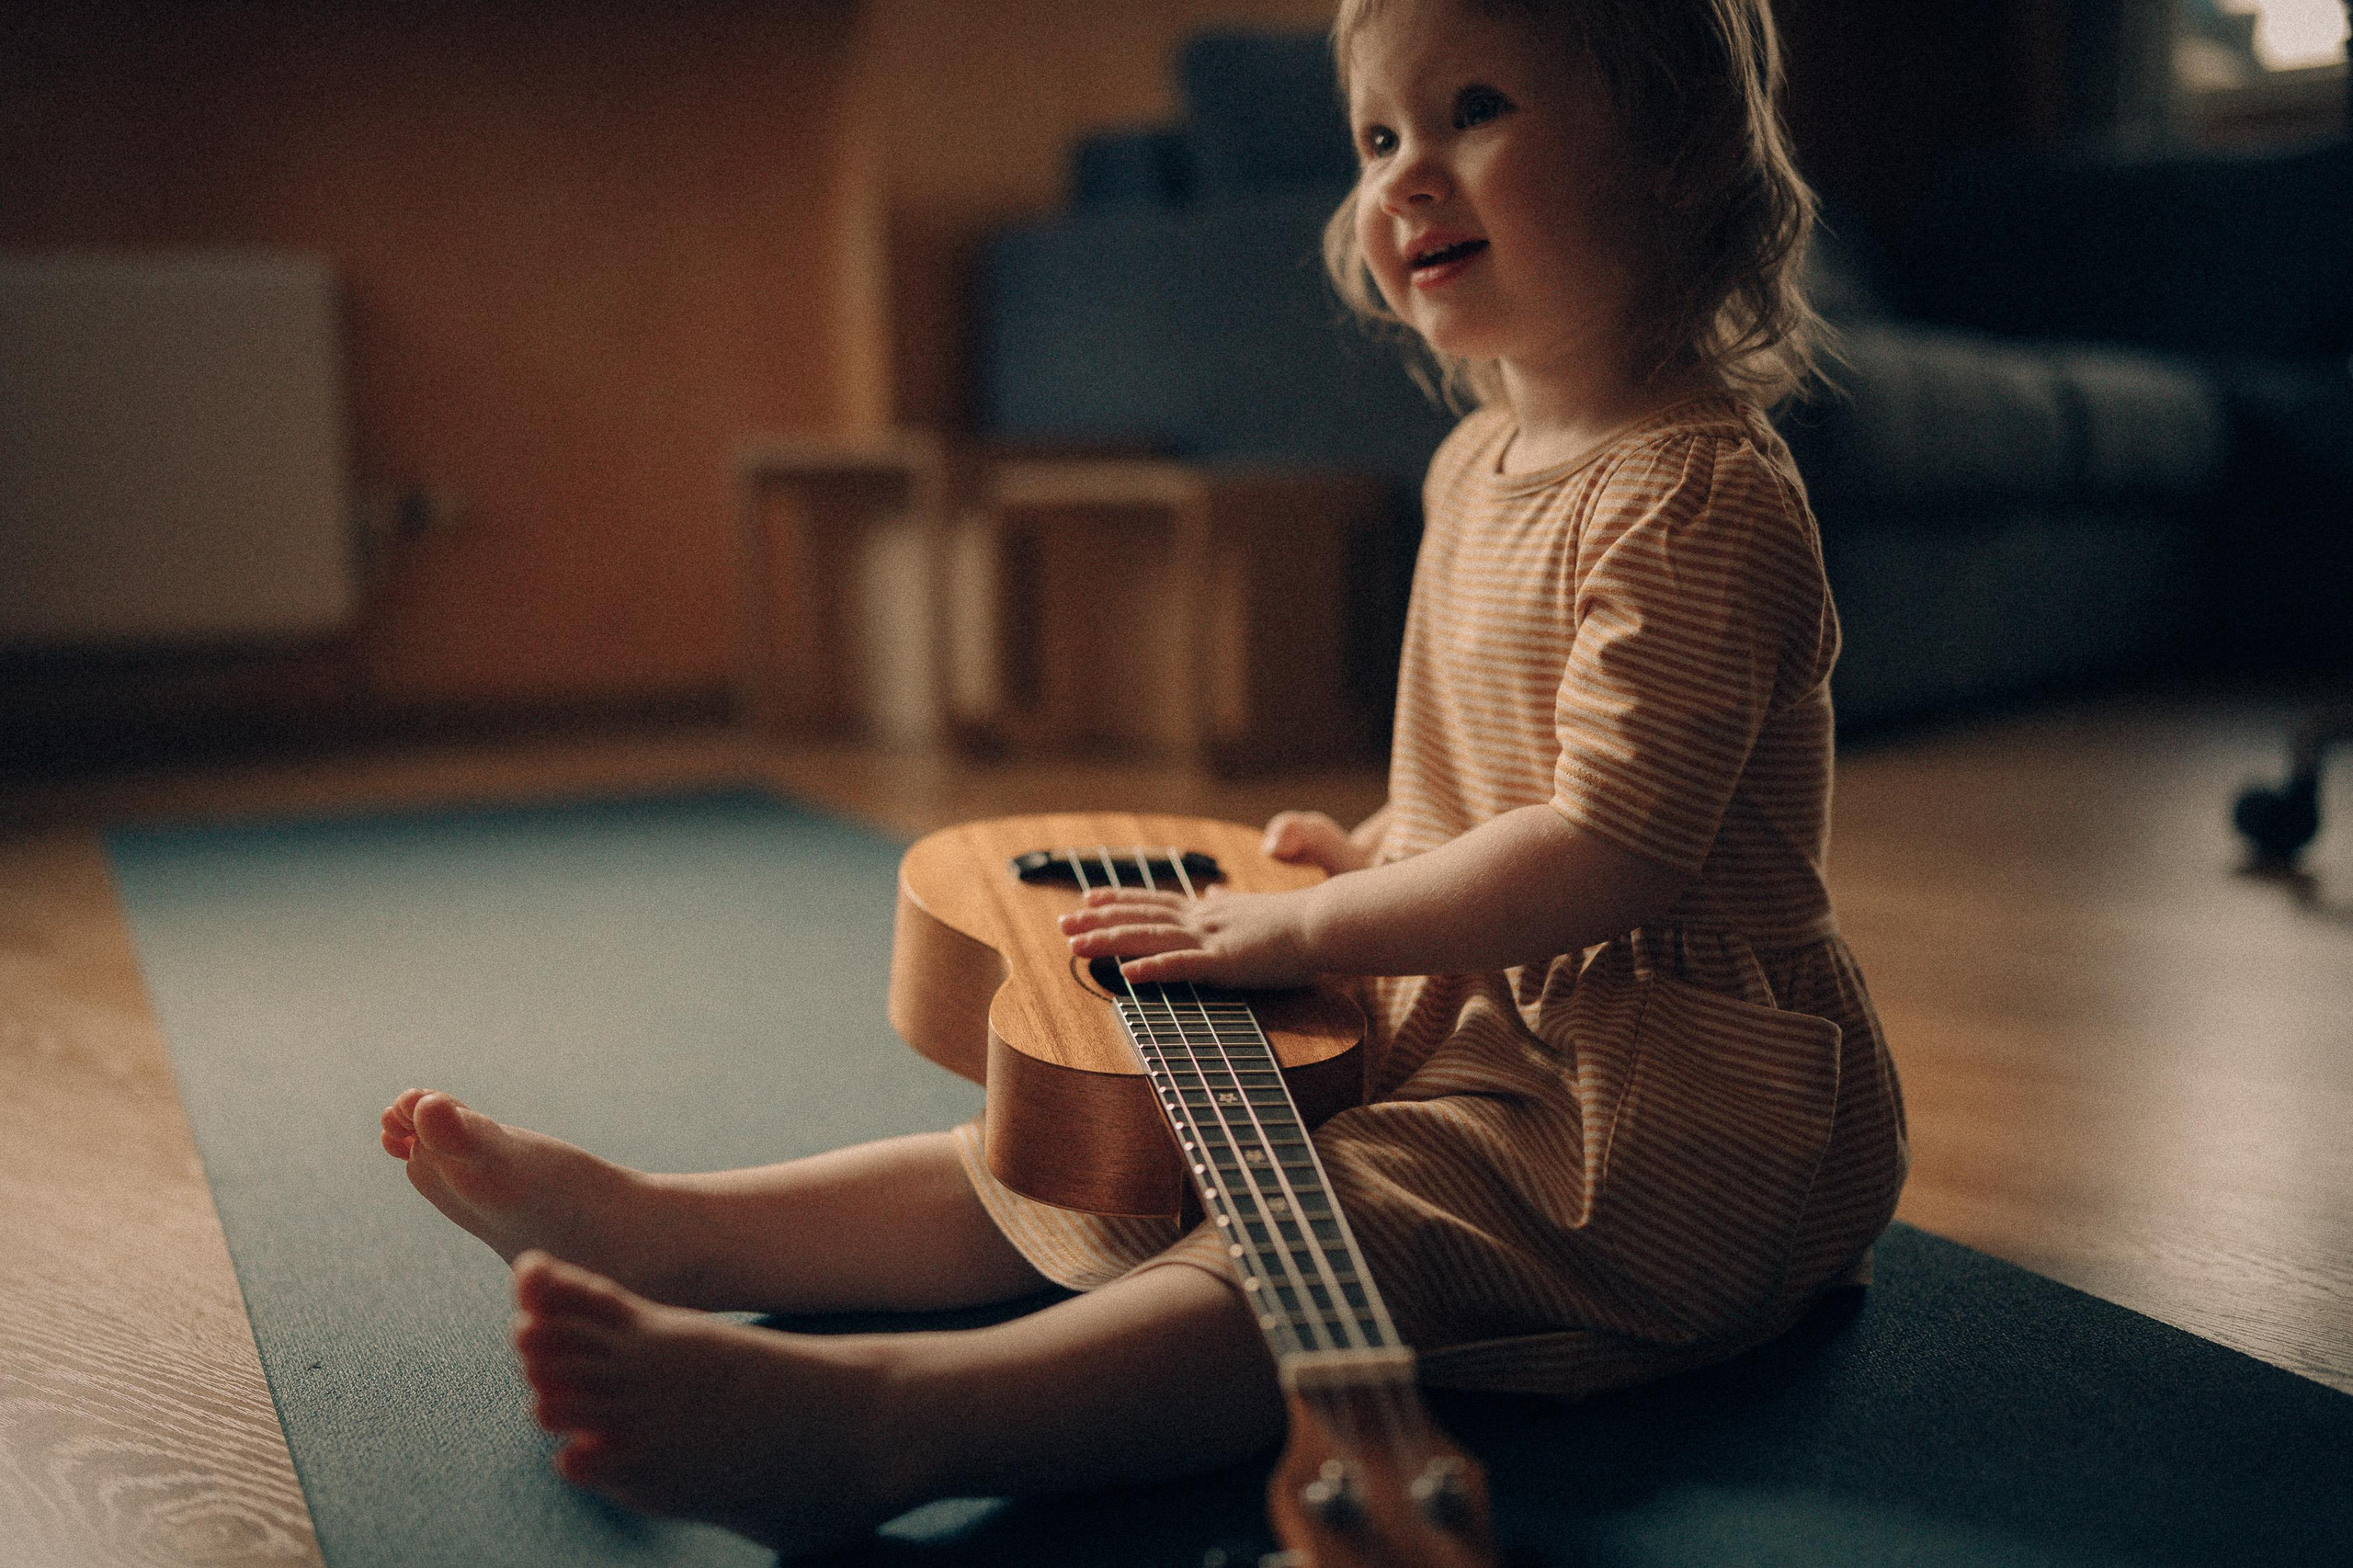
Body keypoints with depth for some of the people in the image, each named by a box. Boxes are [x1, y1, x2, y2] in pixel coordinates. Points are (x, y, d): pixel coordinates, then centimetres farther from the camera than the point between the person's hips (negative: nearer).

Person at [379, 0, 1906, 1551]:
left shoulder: (1700, 502, -18)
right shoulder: (1481, 467, 12)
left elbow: (1609, 856, -25)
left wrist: (1299, 926, -20)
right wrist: (1385, 851, 13)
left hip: (1674, 1109, -9)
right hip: (1474, 1030, 9)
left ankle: (877, 1420, -54)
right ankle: (659, 1227, 2)